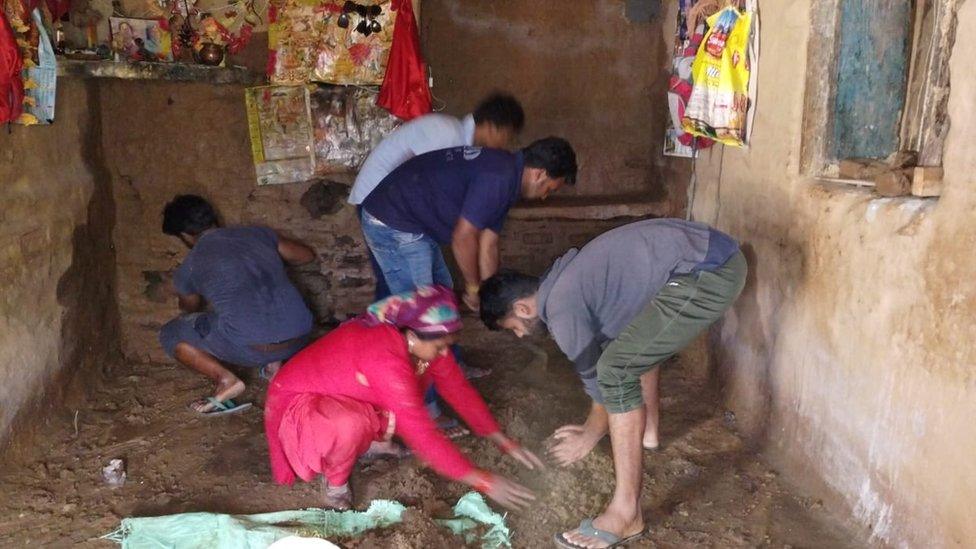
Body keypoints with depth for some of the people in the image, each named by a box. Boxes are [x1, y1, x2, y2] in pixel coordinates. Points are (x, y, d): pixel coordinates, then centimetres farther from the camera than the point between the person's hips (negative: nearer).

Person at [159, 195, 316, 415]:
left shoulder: (188, 268, 11)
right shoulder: (258, 233, 16)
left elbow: (191, 311, 33)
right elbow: (307, 255, 30)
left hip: (250, 348, -4)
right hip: (298, 339, 5)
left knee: (169, 334, 19)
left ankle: (225, 379, 0)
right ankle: (273, 364, 20)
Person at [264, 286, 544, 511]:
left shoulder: (420, 339, -14)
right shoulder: (385, 358, -39)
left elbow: (458, 388, -5)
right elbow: (422, 435, -37)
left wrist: (504, 442, -7)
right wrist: (483, 481, -33)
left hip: (345, 392, 8)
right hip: (297, 402, -8)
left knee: (423, 371, -4)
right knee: (351, 425, -40)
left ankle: (372, 440, 11)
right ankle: (335, 481, -6)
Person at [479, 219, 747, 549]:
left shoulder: (560, 308, -9)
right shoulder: (564, 281, 20)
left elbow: (596, 376, 3)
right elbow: (605, 339, 33)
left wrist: (591, 436, 22)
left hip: (707, 273, -11)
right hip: (715, 255, 11)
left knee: (617, 369, -12)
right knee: (641, 338, 32)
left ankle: (626, 515, -8)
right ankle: (646, 430, 46)